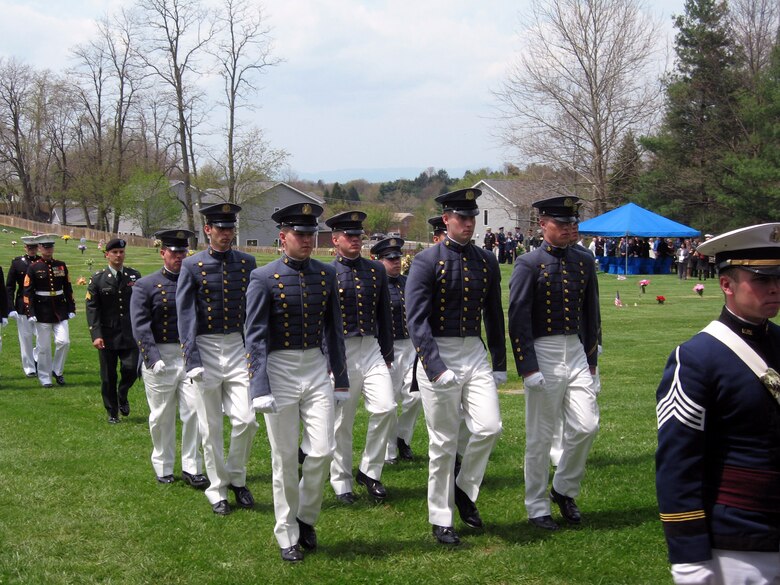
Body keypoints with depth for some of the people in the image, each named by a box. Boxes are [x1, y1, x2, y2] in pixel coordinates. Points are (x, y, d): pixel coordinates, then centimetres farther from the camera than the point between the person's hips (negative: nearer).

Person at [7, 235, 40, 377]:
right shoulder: (17, 263, 0)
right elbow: (9, 287, 1)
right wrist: (11, 308, -7)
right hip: (23, 306, -1)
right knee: (26, 337, 4)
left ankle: (37, 359, 22)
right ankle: (29, 368, 13)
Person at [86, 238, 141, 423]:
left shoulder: (135, 276, 6)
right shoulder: (97, 279, 0)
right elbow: (92, 308, -4)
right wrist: (96, 335, -14)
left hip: (130, 334, 1)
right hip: (108, 335, -1)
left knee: (131, 369, -11)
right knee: (108, 377, 4)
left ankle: (122, 394, 21)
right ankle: (112, 413, 20)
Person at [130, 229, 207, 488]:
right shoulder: (145, 286, -1)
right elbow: (140, 326, -8)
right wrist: (153, 359, -18)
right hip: (160, 358, -2)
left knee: (194, 410, -5)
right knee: (162, 417, 7)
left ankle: (192, 468, 3)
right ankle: (163, 468, 21)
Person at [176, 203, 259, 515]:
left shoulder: (247, 263, 5)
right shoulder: (192, 266, -3)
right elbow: (186, 314, -5)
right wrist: (192, 359, -12)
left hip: (238, 346, 2)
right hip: (206, 349, -2)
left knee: (245, 420, -6)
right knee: (210, 428, 5)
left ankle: (237, 478, 17)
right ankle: (217, 490, 18)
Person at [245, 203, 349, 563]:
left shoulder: (326, 275, 5)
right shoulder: (264, 279, -8)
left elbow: (334, 330, 12)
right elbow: (255, 337, -9)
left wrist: (341, 379, 12)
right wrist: (260, 389, -15)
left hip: (317, 369, 4)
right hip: (280, 370, -3)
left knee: (323, 450, -3)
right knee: (285, 458, 4)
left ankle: (306, 518, 21)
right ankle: (287, 536, 17)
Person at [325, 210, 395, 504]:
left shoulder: (376, 270, 9)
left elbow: (384, 315, 15)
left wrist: (387, 355, 14)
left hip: (372, 350, 3)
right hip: (340, 354, -3)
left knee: (386, 408, -11)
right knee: (342, 422, 4)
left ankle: (369, 471, 6)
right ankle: (341, 482, 19)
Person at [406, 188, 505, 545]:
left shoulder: (487, 261, 7)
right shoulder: (427, 262, -9)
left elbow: (494, 315, 16)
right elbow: (416, 321, -14)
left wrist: (500, 363, 14)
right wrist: (436, 368, -22)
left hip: (475, 354, 4)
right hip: (438, 355, -4)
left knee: (489, 427, -9)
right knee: (443, 442, 2)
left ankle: (464, 489, 18)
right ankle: (440, 520, 16)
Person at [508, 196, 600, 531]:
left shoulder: (584, 262, 8)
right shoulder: (529, 264, -8)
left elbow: (591, 314, 15)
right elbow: (518, 319, -11)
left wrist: (592, 359, 11)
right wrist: (528, 368, -15)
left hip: (577, 353, 5)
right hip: (543, 355, -5)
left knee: (587, 427, -2)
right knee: (540, 436, 3)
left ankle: (564, 489, 22)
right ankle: (537, 509, 15)